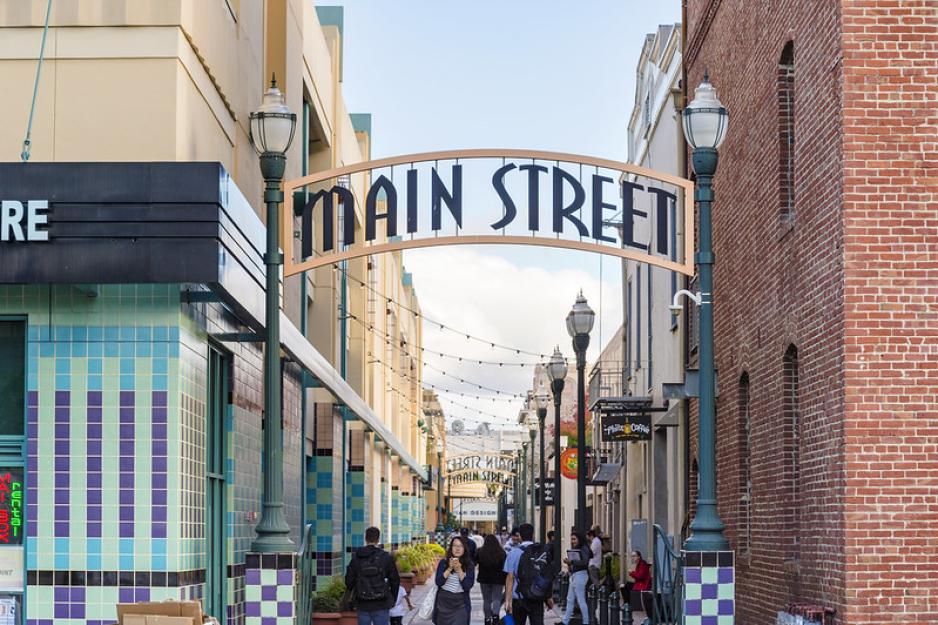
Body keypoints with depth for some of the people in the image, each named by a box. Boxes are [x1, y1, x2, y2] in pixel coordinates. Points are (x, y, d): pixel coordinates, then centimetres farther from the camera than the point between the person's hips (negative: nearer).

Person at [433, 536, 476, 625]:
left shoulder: (469, 565, 0)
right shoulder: (443, 562, 1)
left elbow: (468, 586, -9)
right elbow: (438, 582, -8)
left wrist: (459, 570, -17)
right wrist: (450, 568, -17)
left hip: (460, 604, -1)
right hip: (444, 602, 1)